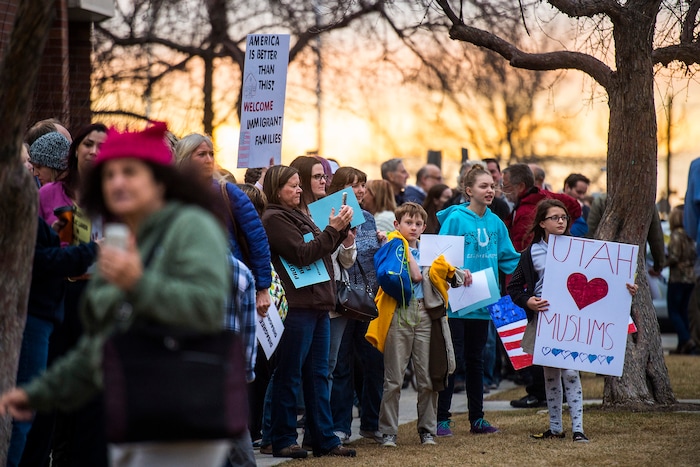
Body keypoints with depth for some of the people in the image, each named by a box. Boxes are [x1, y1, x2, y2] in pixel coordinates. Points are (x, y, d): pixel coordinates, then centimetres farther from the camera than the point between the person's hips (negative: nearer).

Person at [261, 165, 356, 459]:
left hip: (318, 304, 9)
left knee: (318, 374, 10)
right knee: (289, 376, -2)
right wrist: (332, 230, -13)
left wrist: (340, 229, 8)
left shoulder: (298, 215, 18)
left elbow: (322, 249, 23)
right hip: (297, 306, -9)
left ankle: (324, 439, 14)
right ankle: (283, 440, 3)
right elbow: (302, 254, -16)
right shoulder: (274, 219, -9)